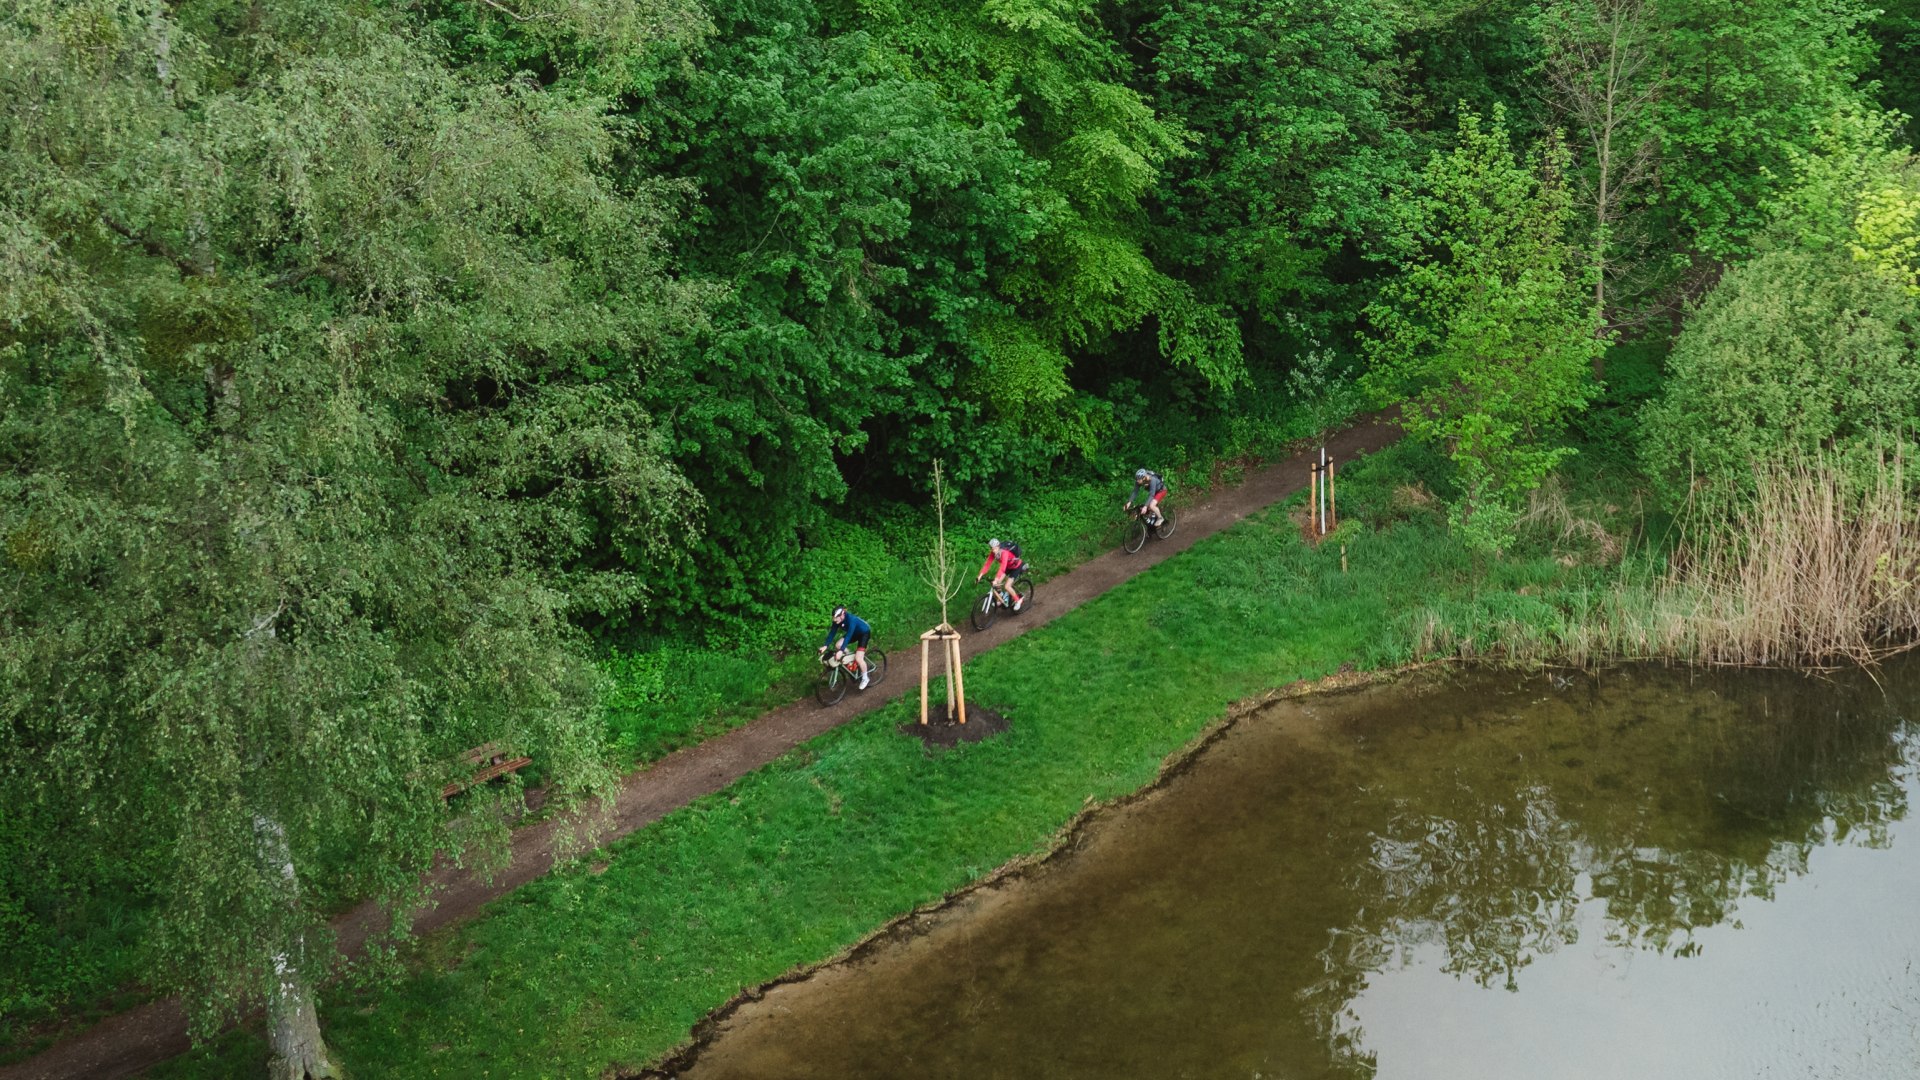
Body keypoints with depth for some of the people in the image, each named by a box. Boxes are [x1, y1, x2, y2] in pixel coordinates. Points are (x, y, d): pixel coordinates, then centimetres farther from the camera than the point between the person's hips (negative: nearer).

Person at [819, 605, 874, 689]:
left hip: (864, 633, -7)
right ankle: (852, 662, 9)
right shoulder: (837, 620, -18)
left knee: (858, 658, -18)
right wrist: (825, 646, -25)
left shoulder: (851, 619, -38)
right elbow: (832, 632, -13)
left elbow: (848, 635, -43)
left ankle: (865, 678, 5)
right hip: (855, 633, 7)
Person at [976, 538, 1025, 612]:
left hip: (1016, 566, -7)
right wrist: (980, 575, -28)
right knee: (997, 583, -8)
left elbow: (1003, 567, -46)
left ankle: (1018, 600, 6)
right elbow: (987, 563, -17)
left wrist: (996, 579, -54)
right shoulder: (993, 553, -16)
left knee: (1007, 586, -16)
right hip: (1008, 566, 7)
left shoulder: (1004, 553, -37)